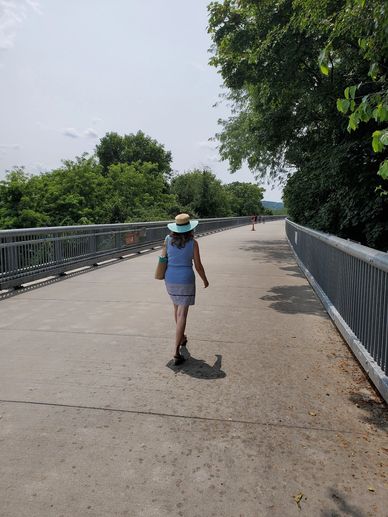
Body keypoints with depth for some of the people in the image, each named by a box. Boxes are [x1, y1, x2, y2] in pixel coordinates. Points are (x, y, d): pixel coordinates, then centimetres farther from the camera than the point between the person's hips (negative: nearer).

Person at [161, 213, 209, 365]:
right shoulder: (193, 243, -9)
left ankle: (182, 337, 44)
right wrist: (205, 280, 11)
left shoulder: (168, 239, -2)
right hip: (186, 280, -4)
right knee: (182, 314, -3)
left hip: (170, 279, 4)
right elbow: (198, 265, -6)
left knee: (177, 306, 27)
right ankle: (176, 351, -10)